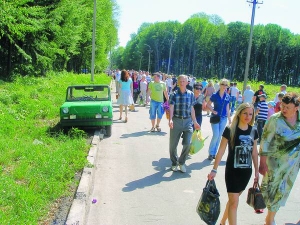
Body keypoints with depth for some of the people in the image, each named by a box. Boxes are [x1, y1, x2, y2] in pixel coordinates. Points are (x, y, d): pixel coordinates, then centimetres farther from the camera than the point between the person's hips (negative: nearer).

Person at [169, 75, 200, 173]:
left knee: (187, 143, -8)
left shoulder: (191, 94, 4)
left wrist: (195, 122, 12)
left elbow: (191, 109, 11)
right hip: (176, 120, -1)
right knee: (173, 144, 6)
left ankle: (181, 162, 15)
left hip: (187, 121, 1)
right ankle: (174, 163, 28)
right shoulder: (174, 94, -3)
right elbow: (171, 108, -12)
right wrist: (170, 119, -28)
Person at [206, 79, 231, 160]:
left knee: (219, 136, 7)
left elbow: (227, 108, 10)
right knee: (216, 135, -11)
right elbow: (208, 104, 0)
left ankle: (214, 153, 18)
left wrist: (229, 118, 10)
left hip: (223, 118, 4)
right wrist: (213, 111, -14)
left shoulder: (227, 97, 4)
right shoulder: (215, 95, -7)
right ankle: (211, 153, 2)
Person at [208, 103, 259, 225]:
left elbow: (254, 152, 10)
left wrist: (256, 171, 12)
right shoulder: (230, 130, -12)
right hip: (232, 170, -5)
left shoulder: (253, 131, 1)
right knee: (234, 202, -4)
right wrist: (214, 170, -12)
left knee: (233, 199, 16)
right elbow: (221, 150, -10)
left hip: (246, 171, 5)